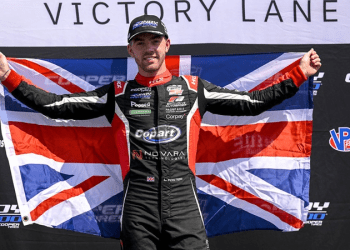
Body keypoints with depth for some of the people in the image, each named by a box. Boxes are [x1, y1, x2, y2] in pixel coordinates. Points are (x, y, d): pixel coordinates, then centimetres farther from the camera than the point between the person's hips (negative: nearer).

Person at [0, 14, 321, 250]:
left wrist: (298, 75, 14)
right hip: (138, 205, 0)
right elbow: (55, 105, 12)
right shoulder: (118, 94, 13)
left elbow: (252, 102, 17)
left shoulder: (193, 88, 15)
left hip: (184, 201, 0)